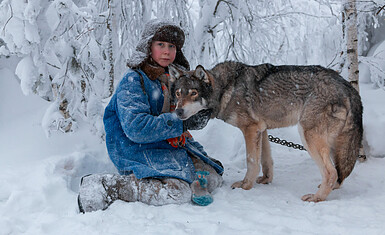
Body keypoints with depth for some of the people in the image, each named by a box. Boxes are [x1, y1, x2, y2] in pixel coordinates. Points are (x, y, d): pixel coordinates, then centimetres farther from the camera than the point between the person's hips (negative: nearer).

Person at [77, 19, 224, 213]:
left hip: (173, 146, 7)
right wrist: (179, 123, -22)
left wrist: (200, 116, -4)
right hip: (139, 150, -7)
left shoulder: (172, 78, 13)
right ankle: (107, 187, -18)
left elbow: (189, 119, 17)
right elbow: (136, 128, -24)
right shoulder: (133, 81, -12)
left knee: (212, 177, -4)